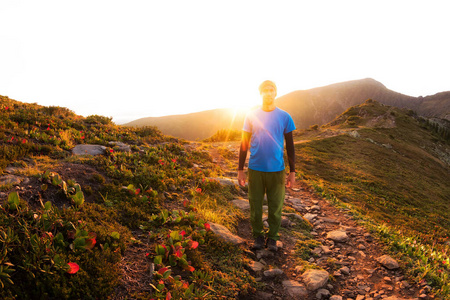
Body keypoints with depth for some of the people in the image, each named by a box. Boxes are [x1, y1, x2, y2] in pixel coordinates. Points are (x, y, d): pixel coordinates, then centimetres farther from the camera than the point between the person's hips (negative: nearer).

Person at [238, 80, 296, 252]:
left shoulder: (284, 117, 2)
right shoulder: (251, 116, 2)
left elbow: (290, 146, 6)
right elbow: (244, 144, 6)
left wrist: (292, 172, 3)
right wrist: (240, 170, 4)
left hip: (277, 170, 0)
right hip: (255, 170, 0)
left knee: (275, 207, 8)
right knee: (255, 206, 9)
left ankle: (272, 238, 26)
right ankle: (258, 236, 28)